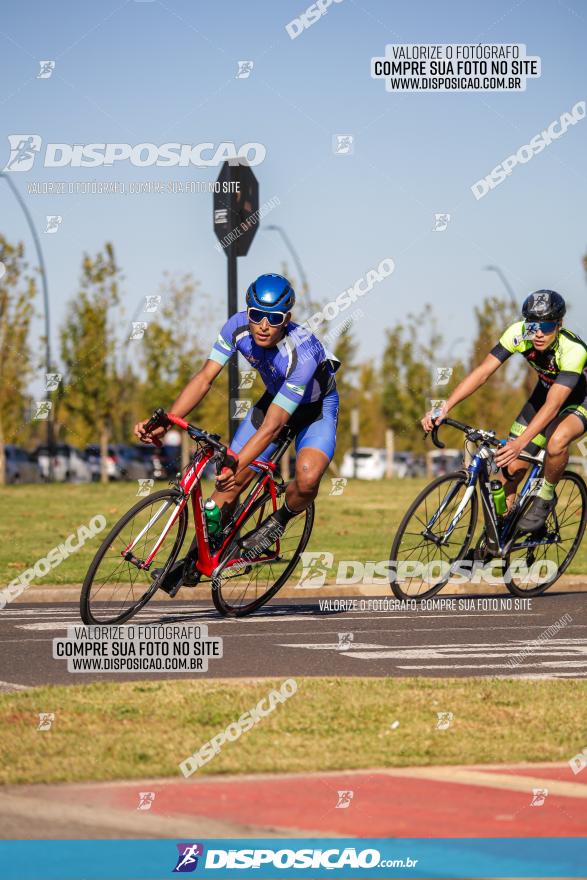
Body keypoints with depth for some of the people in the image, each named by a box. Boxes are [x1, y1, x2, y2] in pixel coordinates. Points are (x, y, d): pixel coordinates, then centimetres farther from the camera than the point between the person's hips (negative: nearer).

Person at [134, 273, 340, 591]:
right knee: (230, 483, -3)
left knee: (307, 479, -31)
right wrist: (164, 423, -38)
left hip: (316, 408, -5)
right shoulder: (239, 327, -26)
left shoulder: (302, 354, -41)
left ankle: (279, 520, 2)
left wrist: (236, 466, -53)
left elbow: (272, 426, -43)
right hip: (274, 398, 5)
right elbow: (205, 378, -25)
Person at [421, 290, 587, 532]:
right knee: (511, 468, -7)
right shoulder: (518, 334, -25)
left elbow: (552, 406, -44)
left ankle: (545, 497, -10)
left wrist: (520, 442, -55)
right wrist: (444, 407, -38)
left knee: (557, 441, -37)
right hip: (545, 390, 5)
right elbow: (482, 372, -26)